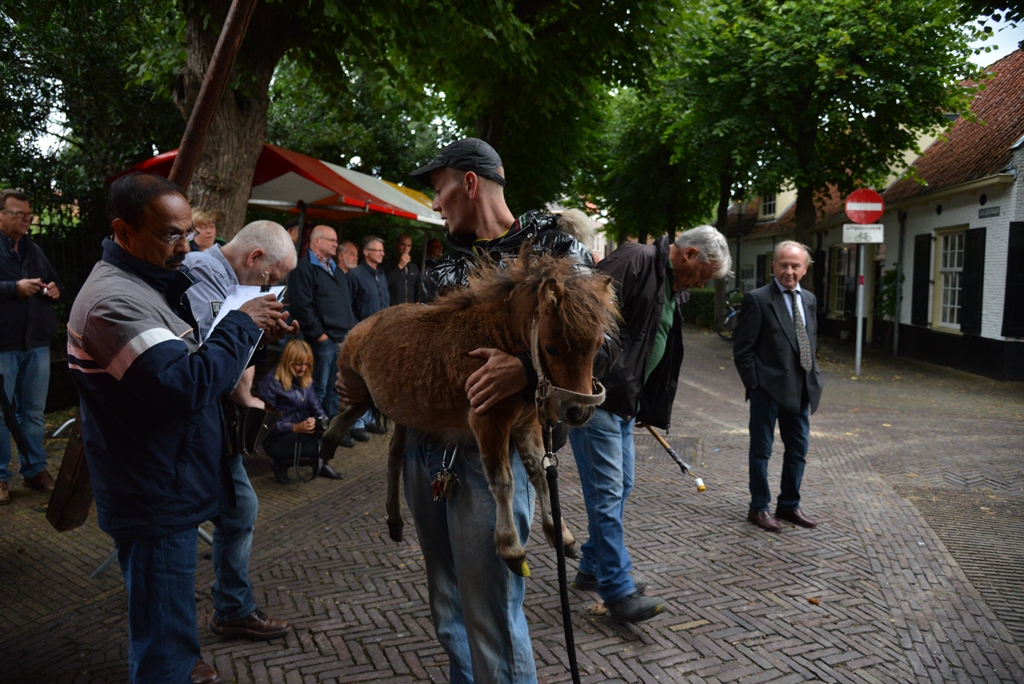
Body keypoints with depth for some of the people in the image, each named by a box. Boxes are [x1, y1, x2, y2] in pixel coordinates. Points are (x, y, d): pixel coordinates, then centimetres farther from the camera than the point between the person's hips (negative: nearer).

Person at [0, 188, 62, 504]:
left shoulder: (34, 250, 15)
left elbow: (56, 281, 24)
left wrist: (55, 289, 2)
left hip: (36, 342, 6)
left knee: (34, 412, 13)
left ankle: (34, 469, 24)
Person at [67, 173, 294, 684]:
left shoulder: (149, 282, 9)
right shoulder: (114, 300, -25)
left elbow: (192, 351, 18)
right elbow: (188, 384, -33)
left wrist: (257, 332, 0)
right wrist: (242, 323, -20)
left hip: (169, 486, 10)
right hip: (154, 498, -10)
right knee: (164, 623, 5)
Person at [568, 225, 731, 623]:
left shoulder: (670, 288, 17)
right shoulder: (635, 260, -14)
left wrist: (646, 409, 21)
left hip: (622, 402, 10)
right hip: (595, 396, -10)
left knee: (620, 487, 16)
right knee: (607, 492, -6)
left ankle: (594, 569, 29)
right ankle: (619, 591, 1)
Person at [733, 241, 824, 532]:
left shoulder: (809, 300, 10)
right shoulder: (757, 300, -10)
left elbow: (811, 343, 17)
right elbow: (742, 349, -10)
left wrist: (812, 380, 10)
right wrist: (755, 384, -12)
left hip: (800, 389, 6)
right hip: (768, 389, -6)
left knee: (798, 450, 15)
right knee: (761, 451, 6)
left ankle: (789, 505, 30)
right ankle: (759, 508, 20)